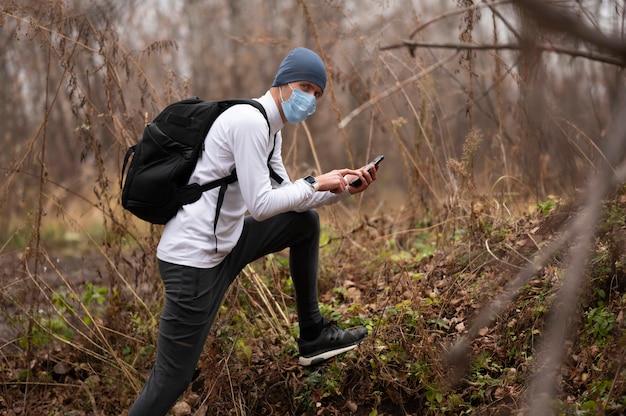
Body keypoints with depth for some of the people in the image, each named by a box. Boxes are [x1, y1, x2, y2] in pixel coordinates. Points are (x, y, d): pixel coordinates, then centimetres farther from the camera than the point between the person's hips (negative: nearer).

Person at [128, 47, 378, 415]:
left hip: (224, 242, 10)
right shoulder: (250, 121, -18)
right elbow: (260, 206, -22)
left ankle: (313, 336, 23)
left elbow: (288, 197, 19)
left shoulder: (269, 128, 13)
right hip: (193, 258, -10)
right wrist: (316, 184, -11)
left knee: (306, 221, 19)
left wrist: (343, 189, 8)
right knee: (171, 382, -6)